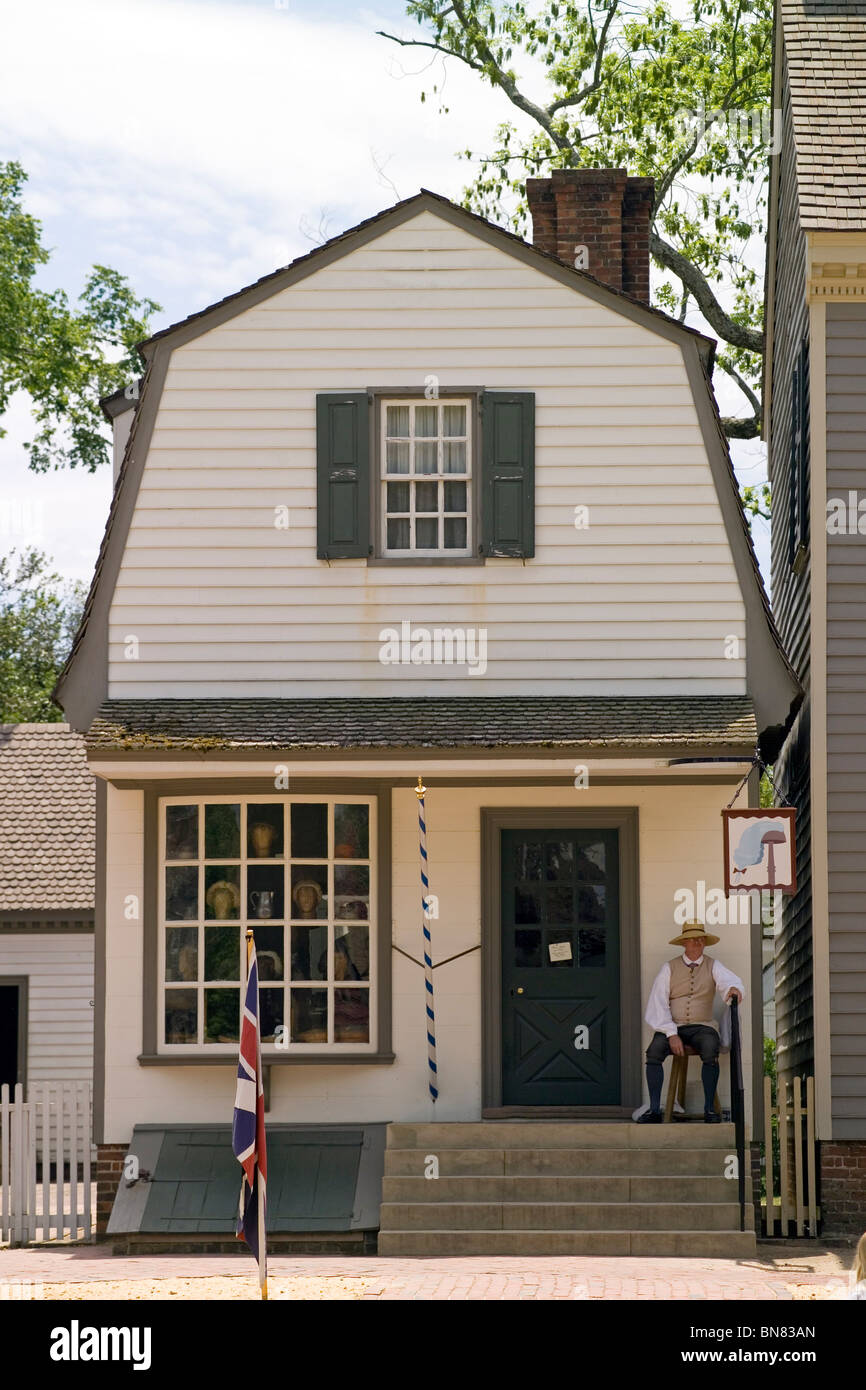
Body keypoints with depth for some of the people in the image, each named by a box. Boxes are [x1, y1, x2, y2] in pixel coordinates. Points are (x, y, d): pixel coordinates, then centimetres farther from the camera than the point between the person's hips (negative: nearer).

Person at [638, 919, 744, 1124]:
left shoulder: (713, 966, 7)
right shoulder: (669, 968, 6)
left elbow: (729, 981, -14)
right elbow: (658, 1004, -2)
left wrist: (734, 988, -41)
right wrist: (672, 1035, -15)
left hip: (702, 1027, 0)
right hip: (672, 1027, 0)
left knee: (711, 1052, -34)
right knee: (654, 1051, -30)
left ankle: (709, 1109, -28)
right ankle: (654, 1109, -29)